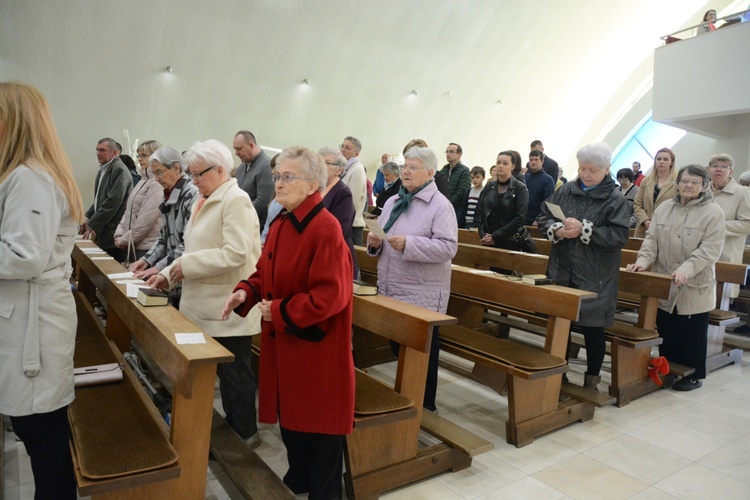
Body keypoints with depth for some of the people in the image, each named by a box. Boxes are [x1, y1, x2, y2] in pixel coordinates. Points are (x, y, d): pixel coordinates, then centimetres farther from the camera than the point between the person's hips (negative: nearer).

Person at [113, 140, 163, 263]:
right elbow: (129, 211, 16)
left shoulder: (157, 183, -13)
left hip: (146, 248, -8)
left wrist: (125, 239, -11)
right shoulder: (143, 181, 15)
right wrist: (119, 234, 4)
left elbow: (147, 219, -18)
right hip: (132, 246, 8)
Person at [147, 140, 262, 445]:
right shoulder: (204, 202, 15)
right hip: (209, 305, 8)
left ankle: (246, 434, 21)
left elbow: (235, 253, -24)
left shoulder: (236, 200, -14)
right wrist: (169, 274, 7)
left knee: (234, 372, 4)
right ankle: (232, 424, 32)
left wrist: (186, 265, -17)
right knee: (225, 371, 17)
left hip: (230, 308, -8)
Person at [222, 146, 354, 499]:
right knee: (289, 414, 22)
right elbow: (267, 273, 16)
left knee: (318, 424, 9)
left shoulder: (325, 229, -21)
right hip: (283, 343, 9)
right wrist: (246, 292, -4)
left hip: (316, 346, -9)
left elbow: (330, 295, -25)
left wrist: (280, 311, -19)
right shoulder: (280, 224, 6)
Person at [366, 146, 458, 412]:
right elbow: (381, 236, 18)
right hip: (390, 290, 7)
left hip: (421, 294, -7)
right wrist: (375, 242, -5)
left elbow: (448, 247, -20)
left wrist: (408, 244, -27)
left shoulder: (441, 205, -10)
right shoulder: (392, 202, 12)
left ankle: (424, 404, 24)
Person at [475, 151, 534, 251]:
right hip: (488, 241, 3)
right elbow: (479, 212, 6)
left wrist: (495, 236, -15)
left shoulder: (520, 188, -4)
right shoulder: (489, 186, 8)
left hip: (510, 242, -3)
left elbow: (519, 218, -12)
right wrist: (483, 234, -9)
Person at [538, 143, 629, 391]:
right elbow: (543, 218, 7)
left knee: (592, 328, 7)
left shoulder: (615, 199, -5)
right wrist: (557, 230, -13)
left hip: (594, 279, -3)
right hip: (561, 272, 4)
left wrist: (584, 229, -22)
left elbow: (619, 235, -15)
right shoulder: (565, 191, 5)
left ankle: (591, 380, 25)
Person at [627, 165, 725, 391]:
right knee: (665, 331, 14)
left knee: (691, 334, 7)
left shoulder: (713, 212, -6)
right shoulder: (664, 208, 8)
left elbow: (710, 249, -14)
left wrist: (686, 269, -26)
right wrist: (644, 260, -12)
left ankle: (693, 375, 24)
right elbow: (652, 239, 4)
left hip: (694, 289, -4)